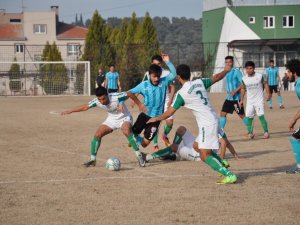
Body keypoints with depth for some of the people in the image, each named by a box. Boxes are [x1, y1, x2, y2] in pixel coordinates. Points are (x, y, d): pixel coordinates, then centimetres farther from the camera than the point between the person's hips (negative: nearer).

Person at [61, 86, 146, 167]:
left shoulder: (116, 97, -34)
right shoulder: (97, 101, -19)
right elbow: (85, 107, -3)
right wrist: (71, 111, 2)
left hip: (124, 117, -5)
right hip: (112, 119, 5)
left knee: (127, 131, -35)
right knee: (97, 134, -9)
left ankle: (139, 156, -27)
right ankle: (92, 160, 3)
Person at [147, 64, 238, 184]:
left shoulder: (181, 93, -10)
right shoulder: (199, 82, 6)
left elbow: (170, 112, -3)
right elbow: (216, 77, 20)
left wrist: (156, 119, 13)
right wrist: (226, 70, 41)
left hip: (207, 124, -8)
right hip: (213, 120, 8)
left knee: (205, 156, -8)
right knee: (197, 146, 22)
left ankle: (229, 175, -18)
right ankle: (224, 167, 18)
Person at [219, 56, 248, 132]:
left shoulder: (236, 71, -12)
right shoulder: (227, 72, 12)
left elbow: (243, 83, -17)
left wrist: (235, 91, -25)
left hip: (236, 98, -7)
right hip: (228, 98, 7)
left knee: (241, 115, 1)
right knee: (223, 113, 0)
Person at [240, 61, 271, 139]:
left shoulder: (259, 76, -9)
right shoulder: (244, 79, -1)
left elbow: (265, 84, 2)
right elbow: (243, 89, 12)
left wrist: (268, 93, -10)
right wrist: (241, 100, 10)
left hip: (259, 100, -3)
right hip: (250, 101, 3)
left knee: (261, 116, -11)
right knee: (249, 117, 0)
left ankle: (266, 132, 1)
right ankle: (250, 133, 13)